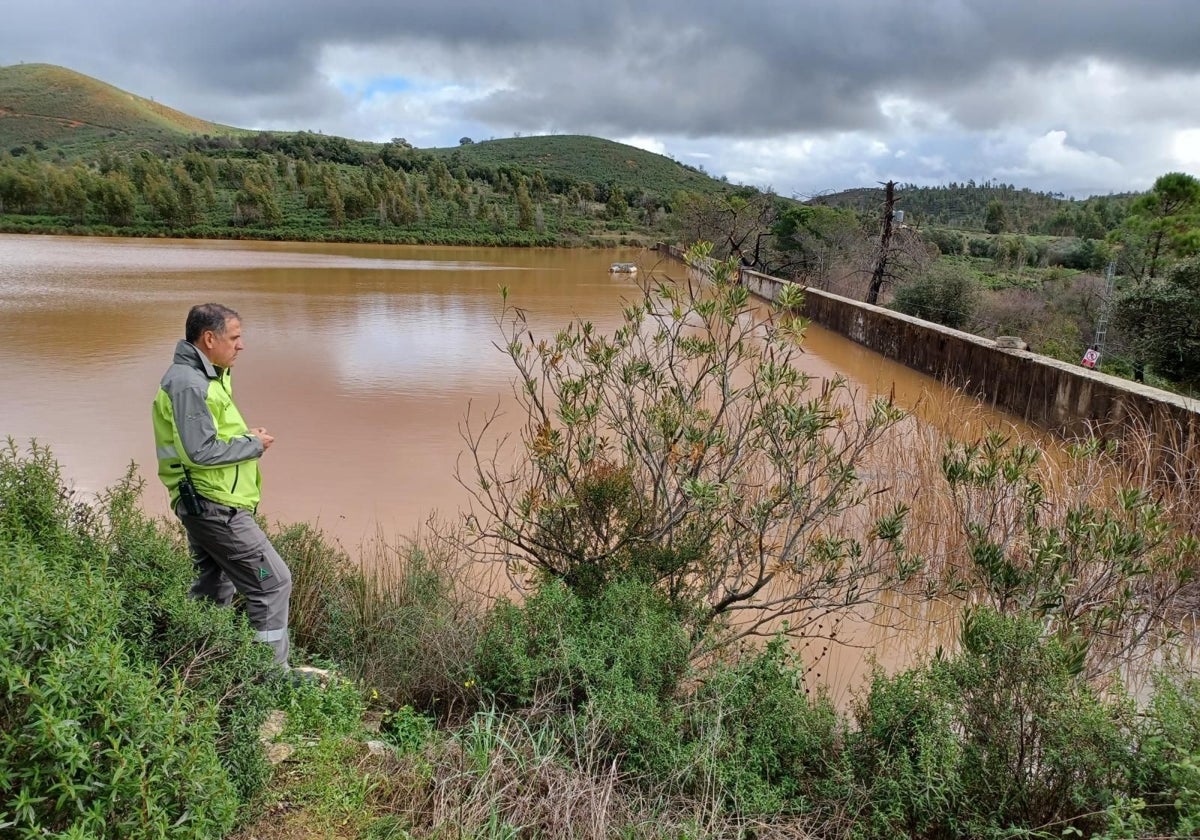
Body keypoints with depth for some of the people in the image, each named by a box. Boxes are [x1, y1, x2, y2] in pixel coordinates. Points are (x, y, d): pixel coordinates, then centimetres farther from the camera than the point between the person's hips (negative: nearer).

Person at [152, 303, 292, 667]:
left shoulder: (203, 377, 14)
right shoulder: (187, 382, -18)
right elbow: (200, 451, -25)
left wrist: (245, 436, 6)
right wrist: (253, 444, -13)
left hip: (205, 504, 11)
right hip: (214, 505, -11)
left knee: (214, 589, 21)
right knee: (273, 582, -6)